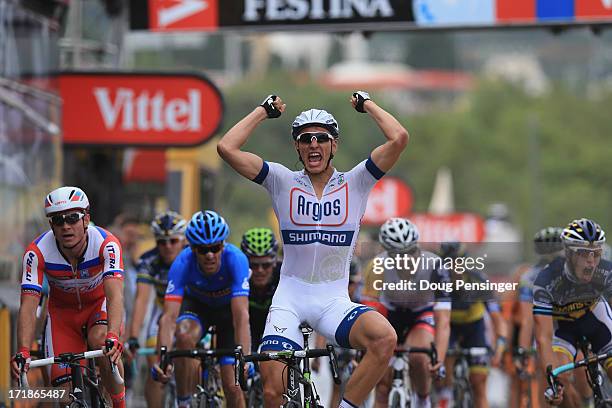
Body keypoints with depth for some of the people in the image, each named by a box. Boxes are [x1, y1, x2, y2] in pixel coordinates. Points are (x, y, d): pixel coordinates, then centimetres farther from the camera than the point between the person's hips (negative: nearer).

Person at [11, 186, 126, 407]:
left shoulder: (106, 244, -32)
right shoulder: (37, 252, -29)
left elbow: (115, 295, -43)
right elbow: (28, 306, -33)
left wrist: (112, 337, -61)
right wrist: (23, 353, -47)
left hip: (99, 304, -1)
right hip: (62, 309, 1)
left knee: (100, 342, -34)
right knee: (64, 383, -13)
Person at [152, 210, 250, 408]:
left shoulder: (235, 259, -36)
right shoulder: (183, 263, -33)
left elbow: (241, 315, -43)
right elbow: (169, 316, -39)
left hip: (228, 308, -1)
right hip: (197, 304, 1)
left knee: (232, 386, -11)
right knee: (185, 336, -34)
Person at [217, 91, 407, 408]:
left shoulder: (354, 183, 3)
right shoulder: (283, 182, 3)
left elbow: (399, 139, -9)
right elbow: (227, 148, -7)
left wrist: (367, 104, 4)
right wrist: (265, 111, 4)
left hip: (334, 301, 0)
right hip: (289, 298, 0)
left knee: (384, 338, -31)